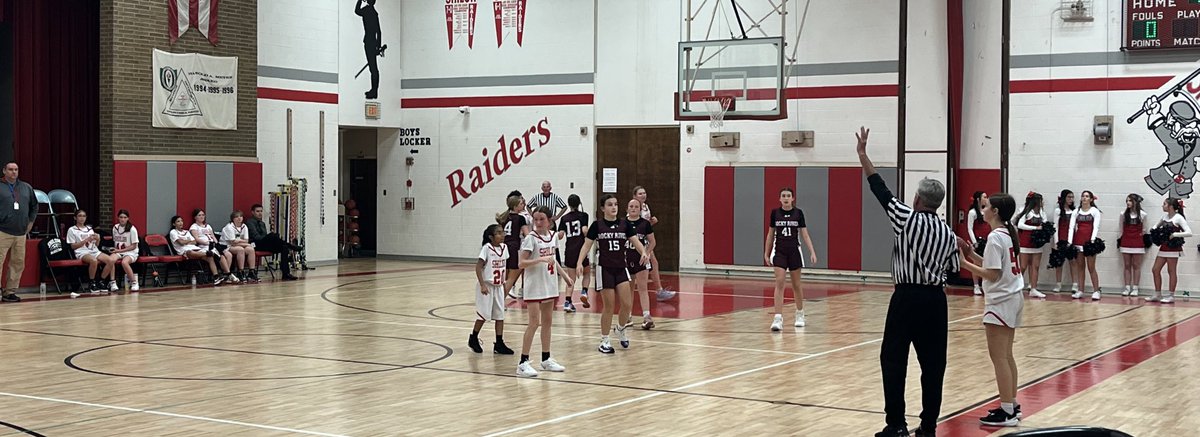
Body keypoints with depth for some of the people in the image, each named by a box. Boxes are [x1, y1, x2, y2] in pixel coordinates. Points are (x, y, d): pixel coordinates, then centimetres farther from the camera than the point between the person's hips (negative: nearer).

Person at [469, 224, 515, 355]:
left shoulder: (504, 247, 2)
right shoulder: (486, 248, -17)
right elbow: (478, 267, -17)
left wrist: (504, 283, 11)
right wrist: (482, 285, -22)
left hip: (498, 286, 6)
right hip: (487, 286, -6)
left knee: (500, 315, 4)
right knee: (484, 314, 0)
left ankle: (499, 344, 9)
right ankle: (473, 339, 20)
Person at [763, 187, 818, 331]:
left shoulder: (798, 213, -2)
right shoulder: (775, 213, 0)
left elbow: (805, 234, -1)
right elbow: (770, 234, 8)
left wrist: (812, 252, -10)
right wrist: (766, 253, 8)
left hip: (794, 252, 0)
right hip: (779, 252, 0)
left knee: (796, 284, 11)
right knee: (779, 283, -12)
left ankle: (800, 315, 31)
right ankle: (778, 319, -16)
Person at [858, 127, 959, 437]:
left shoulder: (907, 219, -8)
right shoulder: (948, 234, 5)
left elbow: (880, 188, -4)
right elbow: (952, 270, 11)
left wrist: (862, 153, 1)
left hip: (907, 297, -5)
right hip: (935, 299, 5)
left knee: (893, 360, 1)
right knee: (933, 363, 7)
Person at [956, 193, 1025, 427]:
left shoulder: (995, 237, -17)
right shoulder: (1007, 234, 11)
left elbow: (993, 274, -20)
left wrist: (965, 264, -14)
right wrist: (972, 254, 6)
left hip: (1000, 301, -10)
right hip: (1012, 298, 10)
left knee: (999, 357, -5)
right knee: (1006, 356, 16)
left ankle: (1007, 412, -3)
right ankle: (1012, 406, 21)